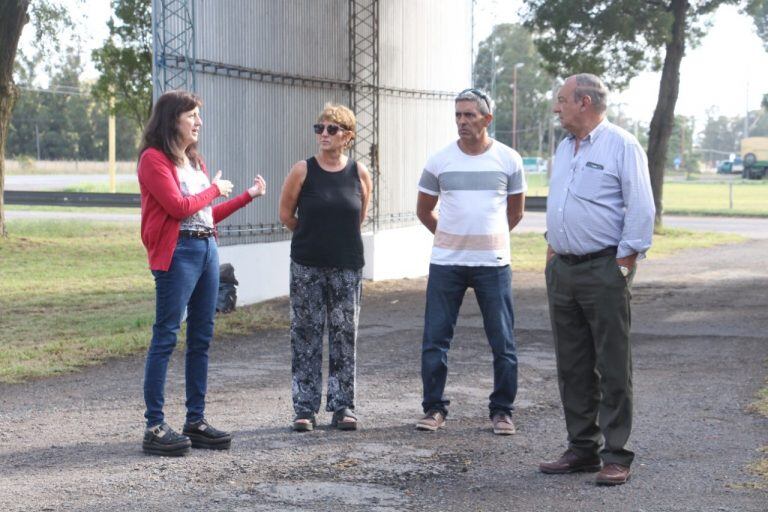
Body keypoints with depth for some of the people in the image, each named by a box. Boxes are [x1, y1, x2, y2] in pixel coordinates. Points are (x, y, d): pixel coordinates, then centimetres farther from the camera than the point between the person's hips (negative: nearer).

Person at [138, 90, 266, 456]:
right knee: (165, 338, -7)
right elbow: (179, 207, -16)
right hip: (176, 252, -8)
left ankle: (196, 421, 17)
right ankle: (155, 428, -5)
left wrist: (248, 196, 21)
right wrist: (215, 189, -2)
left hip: (206, 249, 9)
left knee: (201, 339, 10)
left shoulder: (194, 160, 18)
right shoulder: (154, 159, -7)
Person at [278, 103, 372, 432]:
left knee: (345, 336, 5)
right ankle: (305, 408, 7)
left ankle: (342, 406, 13)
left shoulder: (360, 173, 0)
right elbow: (286, 215, 6)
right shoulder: (303, 171, -5)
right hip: (307, 268, -1)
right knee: (305, 335, 1)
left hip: (347, 266, 1)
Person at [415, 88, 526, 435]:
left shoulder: (508, 160, 2)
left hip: (493, 263, -1)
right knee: (435, 340, 2)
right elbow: (424, 210, 14)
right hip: (446, 263, 1)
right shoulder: (440, 161, 2)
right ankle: (434, 409, 13)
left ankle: (501, 410, 14)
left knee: (503, 343, 2)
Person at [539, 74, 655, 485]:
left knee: (613, 367, -4)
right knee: (572, 366, 10)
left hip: (604, 269, -8)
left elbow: (641, 210, -11)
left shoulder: (622, 146, -8)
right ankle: (581, 449, 19)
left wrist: (624, 263, -13)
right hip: (563, 268, 8)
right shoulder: (564, 148, 17)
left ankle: (615, 457, 0)